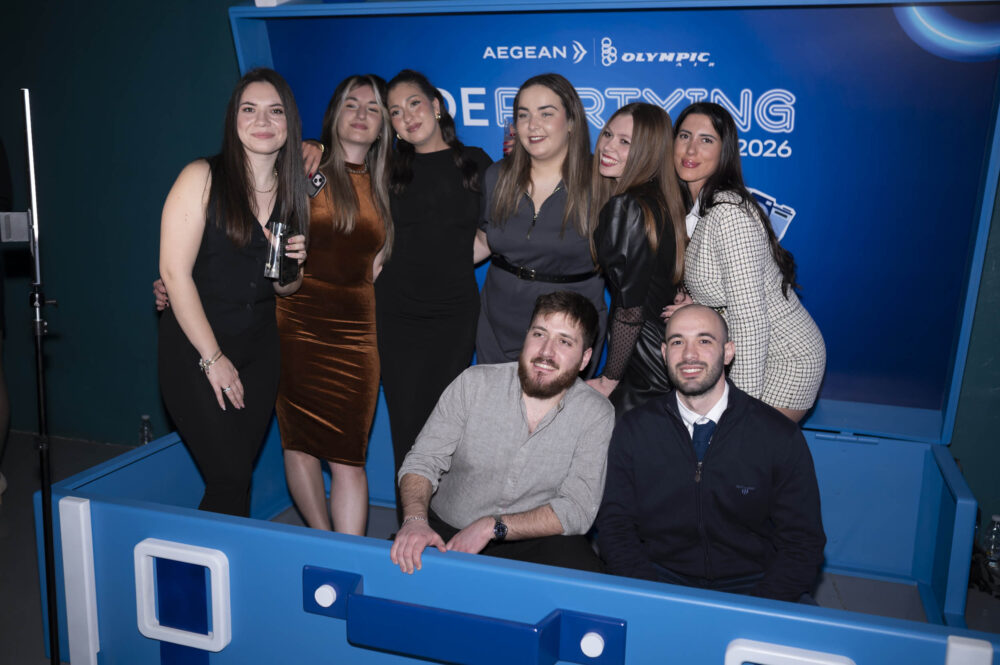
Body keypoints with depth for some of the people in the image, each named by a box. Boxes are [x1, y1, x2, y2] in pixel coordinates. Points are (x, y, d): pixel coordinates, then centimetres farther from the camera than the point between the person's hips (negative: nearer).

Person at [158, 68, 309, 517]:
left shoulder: (291, 192, 8)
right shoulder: (203, 178, -8)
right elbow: (174, 272, -13)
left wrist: (294, 265, -7)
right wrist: (213, 358, -13)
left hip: (258, 347, 5)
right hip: (195, 348, -5)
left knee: (240, 474, 6)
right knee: (230, 479, -7)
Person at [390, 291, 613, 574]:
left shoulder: (596, 415, -8)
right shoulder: (474, 384, -6)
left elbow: (577, 510, -13)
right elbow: (422, 461, -6)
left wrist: (492, 526, -23)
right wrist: (415, 520, -28)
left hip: (532, 541, 0)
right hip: (446, 532, 0)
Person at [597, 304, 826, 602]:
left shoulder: (781, 436, -3)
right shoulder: (633, 429, 1)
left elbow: (802, 542, 0)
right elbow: (615, 525, 3)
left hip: (751, 587, 0)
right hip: (661, 580, 0)